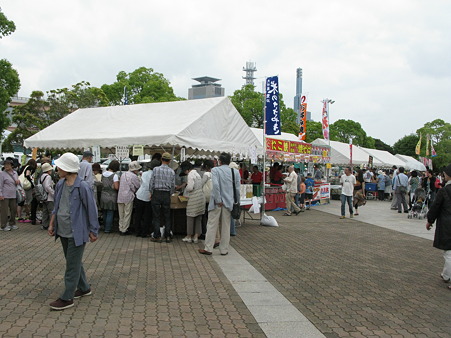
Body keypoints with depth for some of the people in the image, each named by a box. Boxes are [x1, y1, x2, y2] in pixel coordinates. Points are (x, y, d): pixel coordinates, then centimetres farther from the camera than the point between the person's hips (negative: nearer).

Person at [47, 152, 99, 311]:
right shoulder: (60, 184, 3)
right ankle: (84, 288, 35)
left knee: (72, 265, 0)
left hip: (77, 232, -8)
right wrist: (52, 224, 14)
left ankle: (67, 298, 10)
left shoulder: (82, 187, -19)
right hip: (63, 232, 8)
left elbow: (92, 210, -13)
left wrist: (93, 231, -9)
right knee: (74, 262, 19)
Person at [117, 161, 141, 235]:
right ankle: (124, 230, 5)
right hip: (128, 197, -7)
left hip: (120, 197, 7)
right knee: (127, 214, 2)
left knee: (121, 214, 14)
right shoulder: (134, 176, -9)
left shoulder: (123, 174, 13)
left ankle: (121, 229, 17)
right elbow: (139, 186, -6)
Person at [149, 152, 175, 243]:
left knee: (156, 216, 6)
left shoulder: (156, 169, -7)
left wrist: (151, 193, 10)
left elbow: (152, 183, -3)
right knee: (167, 216, 10)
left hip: (156, 194, -1)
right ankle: (167, 236, 12)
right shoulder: (172, 171, -1)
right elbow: (173, 186, 3)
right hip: (166, 195, 2)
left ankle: (157, 236, 8)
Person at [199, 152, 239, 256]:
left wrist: (218, 200, -13)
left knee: (212, 225, 5)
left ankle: (208, 248, 8)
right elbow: (237, 188, 2)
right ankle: (224, 250, 15)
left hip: (217, 203, -3)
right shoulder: (235, 172, 3)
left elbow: (216, 185, -18)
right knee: (226, 227, 10)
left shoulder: (215, 170, -7)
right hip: (229, 203, 3)